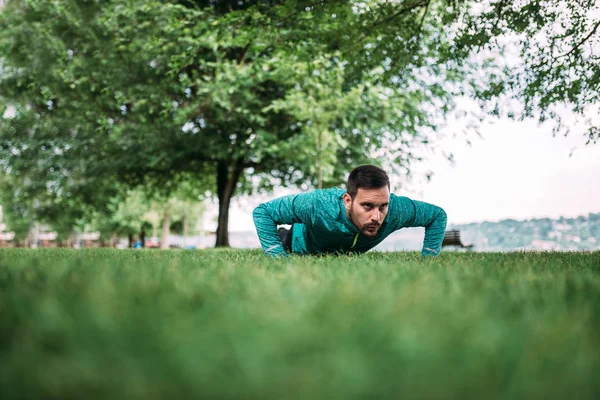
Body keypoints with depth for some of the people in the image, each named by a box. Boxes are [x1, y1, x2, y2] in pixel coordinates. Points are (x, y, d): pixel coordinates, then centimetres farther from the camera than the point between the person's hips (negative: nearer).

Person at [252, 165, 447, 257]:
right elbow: (262, 211, -37)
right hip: (301, 247, -4)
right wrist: (280, 258, -41)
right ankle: (282, 237, 56)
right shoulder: (318, 205, -50)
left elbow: (438, 215, -20)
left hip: (347, 255, 4)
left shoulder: (396, 209, -41)